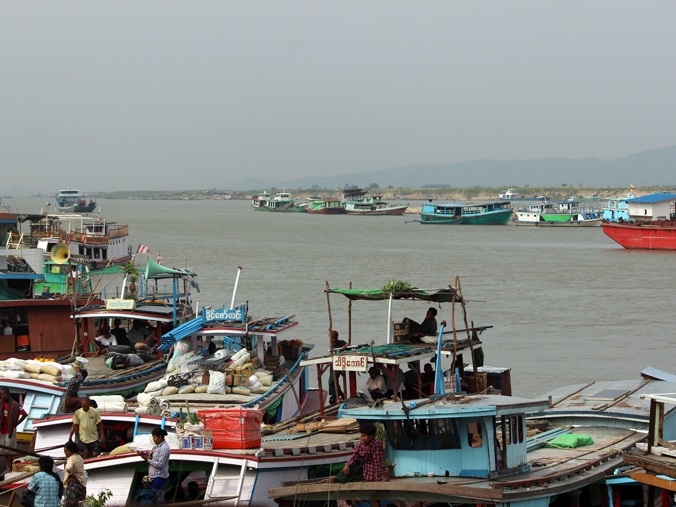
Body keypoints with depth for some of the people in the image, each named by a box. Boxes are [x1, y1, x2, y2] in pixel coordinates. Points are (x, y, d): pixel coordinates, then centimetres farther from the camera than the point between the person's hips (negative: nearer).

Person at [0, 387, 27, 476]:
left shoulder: (14, 405, -11)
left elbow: (25, 414, -6)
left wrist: (16, 423, -4)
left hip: (10, 430, -5)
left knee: (9, 449, -1)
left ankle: (10, 468, 5)